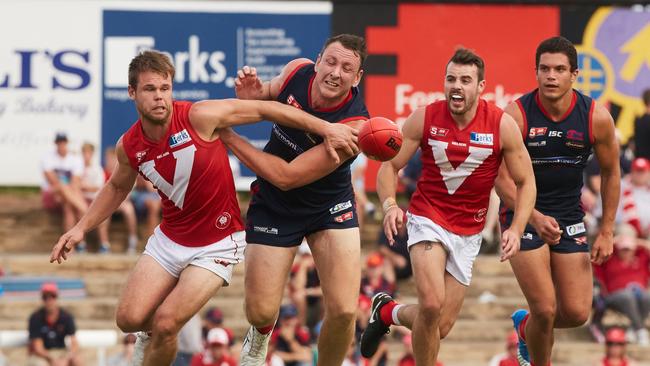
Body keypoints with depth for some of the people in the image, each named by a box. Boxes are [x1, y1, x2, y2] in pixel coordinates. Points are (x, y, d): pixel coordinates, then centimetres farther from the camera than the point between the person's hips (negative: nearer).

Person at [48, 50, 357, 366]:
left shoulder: (199, 117, -20)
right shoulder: (129, 147, -5)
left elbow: (265, 109, -13)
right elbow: (117, 187, 17)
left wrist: (325, 128, -15)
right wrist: (82, 228, 10)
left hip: (217, 245, -4)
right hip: (169, 239, 4)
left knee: (166, 323, -17)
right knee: (130, 319, -6)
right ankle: (151, 334, 30)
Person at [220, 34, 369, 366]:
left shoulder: (354, 126, -31)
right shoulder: (297, 71, -17)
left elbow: (286, 176, -31)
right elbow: (270, 93, 10)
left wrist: (228, 137, -25)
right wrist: (251, 96, -15)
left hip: (330, 208, -3)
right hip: (273, 206, 3)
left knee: (343, 311, -15)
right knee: (261, 312, 0)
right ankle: (259, 338, 39)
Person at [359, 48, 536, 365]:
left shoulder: (502, 125, -11)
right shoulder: (424, 118, -11)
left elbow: (525, 182, -3)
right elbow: (390, 165, -2)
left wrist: (516, 229, -17)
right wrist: (389, 205, -22)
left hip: (469, 232, 2)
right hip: (428, 218, -2)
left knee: (441, 326, 5)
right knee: (432, 304, -26)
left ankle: (387, 312, 36)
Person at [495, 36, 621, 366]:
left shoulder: (596, 118, -11)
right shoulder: (516, 116, -19)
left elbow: (610, 172, 4)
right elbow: (501, 178, -15)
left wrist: (606, 231, 3)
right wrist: (534, 218, -30)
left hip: (569, 219, 3)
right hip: (524, 216, -3)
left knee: (577, 313, 0)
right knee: (545, 309, -12)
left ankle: (525, 326, 33)